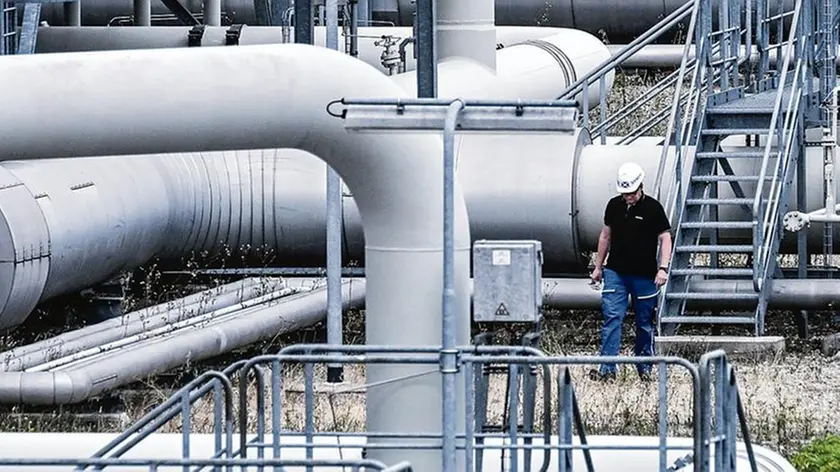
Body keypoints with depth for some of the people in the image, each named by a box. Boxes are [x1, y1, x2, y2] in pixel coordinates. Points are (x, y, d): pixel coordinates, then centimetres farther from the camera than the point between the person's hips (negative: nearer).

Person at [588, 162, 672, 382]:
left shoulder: (653, 208, -6)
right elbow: (606, 236, 16)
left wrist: (663, 268, -19)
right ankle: (607, 368, -12)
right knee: (612, 317, -8)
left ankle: (645, 367, 19)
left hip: (644, 275, -2)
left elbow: (665, 238, -7)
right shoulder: (614, 205, 5)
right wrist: (598, 267, 16)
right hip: (615, 272, 2)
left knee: (645, 323, 7)